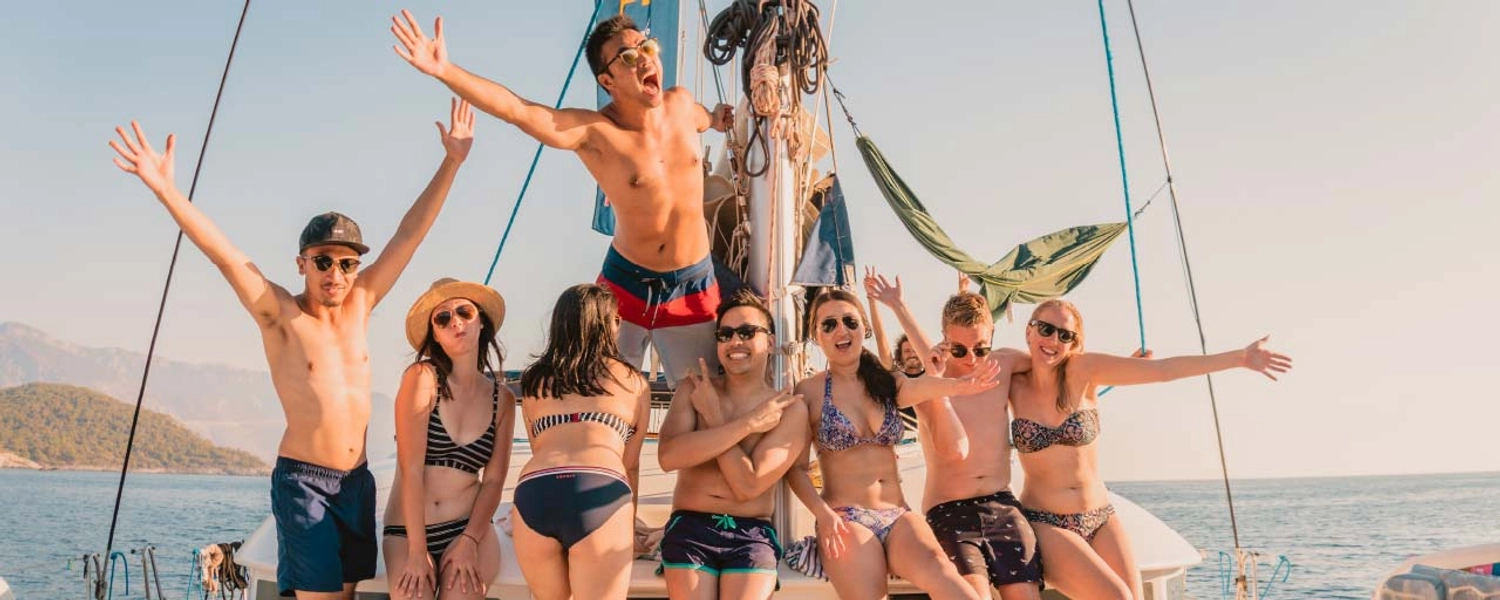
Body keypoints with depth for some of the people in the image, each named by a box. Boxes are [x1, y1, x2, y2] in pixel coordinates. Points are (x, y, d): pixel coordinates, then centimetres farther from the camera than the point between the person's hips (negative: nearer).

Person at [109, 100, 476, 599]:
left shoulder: (359, 305, 6)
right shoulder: (279, 314, -5)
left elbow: (409, 234, 4)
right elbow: (221, 251, -17)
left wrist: (452, 162, 4)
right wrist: (165, 188, -28)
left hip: (357, 482, 5)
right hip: (303, 481, -5)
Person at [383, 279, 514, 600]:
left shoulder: (502, 398, 3)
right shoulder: (421, 378, -7)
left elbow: (494, 480, 0)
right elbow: (411, 469, -11)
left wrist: (469, 542, -13)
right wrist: (417, 550, -13)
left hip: (470, 527, 2)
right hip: (407, 530, -2)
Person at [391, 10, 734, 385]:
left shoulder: (680, 103, -2)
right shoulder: (593, 133, -17)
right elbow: (516, 110, -31)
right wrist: (444, 71, -42)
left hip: (694, 287, 3)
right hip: (627, 284, -3)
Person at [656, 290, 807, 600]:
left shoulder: (790, 409, -3)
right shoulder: (693, 389, 4)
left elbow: (748, 486, -11)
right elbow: (668, 457, -13)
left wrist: (713, 416, -8)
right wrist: (747, 423, -15)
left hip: (752, 536, -1)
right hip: (689, 529, 1)